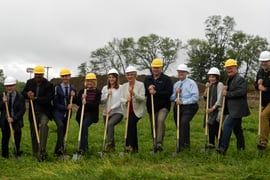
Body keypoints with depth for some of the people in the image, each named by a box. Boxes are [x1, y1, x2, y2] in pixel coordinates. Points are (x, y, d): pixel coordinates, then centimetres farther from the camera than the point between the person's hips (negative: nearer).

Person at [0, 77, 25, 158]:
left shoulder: (20, 97, -5)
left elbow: (22, 110, -8)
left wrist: (13, 118, -19)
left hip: (16, 119, -2)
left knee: (18, 131, -21)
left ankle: (17, 150, 0)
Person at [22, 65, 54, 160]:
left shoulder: (48, 85, -10)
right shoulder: (29, 82, 4)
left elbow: (48, 99, -16)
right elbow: (23, 94, 6)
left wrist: (35, 98, -23)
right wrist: (27, 94, -17)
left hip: (44, 111, -4)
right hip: (33, 111, 4)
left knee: (43, 124, -31)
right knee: (33, 131, 10)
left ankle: (43, 150, -30)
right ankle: (35, 152, 26)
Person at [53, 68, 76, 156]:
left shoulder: (72, 88, 5)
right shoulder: (57, 88, -9)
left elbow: (74, 102, 11)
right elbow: (55, 103, -10)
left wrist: (73, 96, -10)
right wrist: (66, 107, -18)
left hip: (67, 113, 5)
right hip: (58, 112, -5)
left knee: (64, 131, 7)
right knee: (60, 125, -31)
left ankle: (57, 150, 20)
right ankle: (61, 147, -30)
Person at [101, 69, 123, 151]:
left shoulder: (120, 88, -5)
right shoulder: (105, 88, 9)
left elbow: (120, 101, -11)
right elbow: (101, 101, 7)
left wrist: (111, 108, -19)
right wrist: (107, 95, -9)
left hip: (117, 112, -5)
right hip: (106, 113, 5)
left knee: (110, 124, -31)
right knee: (108, 131, 8)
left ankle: (110, 144, -26)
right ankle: (112, 146, 26)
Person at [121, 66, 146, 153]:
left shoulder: (140, 85, -4)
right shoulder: (124, 86, 9)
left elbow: (143, 98, -13)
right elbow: (121, 98, 1)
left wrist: (133, 93, -28)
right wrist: (126, 100, -22)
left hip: (137, 110, -4)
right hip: (128, 111, 4)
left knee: (130, 122, -25)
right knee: (132, 126, 1)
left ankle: (129, 145, -22)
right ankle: (135, 148, 14)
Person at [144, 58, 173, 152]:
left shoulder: (167, 79, -3)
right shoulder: (147, 79, 11)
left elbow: (169, 93, -13)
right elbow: (144, 92, 7)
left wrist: (156, 92, -19)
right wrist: (149, 90, -15)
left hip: (163, 106, -4)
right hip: (151, 106, 5)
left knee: (160, 120, -28)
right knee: (153, 126, 9)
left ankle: (159, 143, -30)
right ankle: (155, 145, 23)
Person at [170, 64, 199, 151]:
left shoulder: (191, 83, -1)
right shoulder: (176, 84, 18)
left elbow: (195, 97, -12)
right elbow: (171, 98, 14)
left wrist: (183, 101, -16)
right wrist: (175, 93, -7)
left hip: (188, 107, -6)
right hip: (177, 107, 6)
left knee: (184, 122, -26)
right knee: (179, 125, 5)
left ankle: (182, 144, -26)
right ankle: (186, 145, 19)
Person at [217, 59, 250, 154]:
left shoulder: (240, 79, -13)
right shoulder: (229, 79, 17)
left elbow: (241, 92, -25)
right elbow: (228, 91, 23)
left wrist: (227, 94, -20)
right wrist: (225, 89, -1)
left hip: (237, 109, -10)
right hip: (233, 109, 10)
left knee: (227, 124, -16)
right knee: (237, 128, 17)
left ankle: (223, 147, -16)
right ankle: (241, 147, 27)